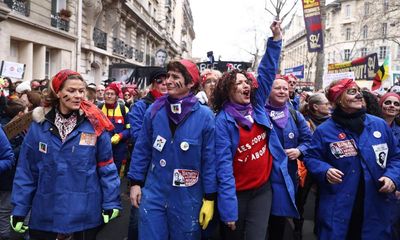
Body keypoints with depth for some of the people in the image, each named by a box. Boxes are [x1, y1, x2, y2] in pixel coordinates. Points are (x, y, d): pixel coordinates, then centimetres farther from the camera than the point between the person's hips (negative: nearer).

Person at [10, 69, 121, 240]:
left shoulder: (95, 124, -6)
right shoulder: (39, 125, -2)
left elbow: (106, 167, -3)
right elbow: (26, 170, 1)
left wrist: (111, 203, -7)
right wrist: (19, 210, 0)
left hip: (85, 214, -1)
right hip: (45, 215, 1)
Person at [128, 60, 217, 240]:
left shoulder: (204, 116, -11)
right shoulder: (154, 110, -3)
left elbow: (209, 159, -7)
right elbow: (142, 149, 4)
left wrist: (209, 198, -5)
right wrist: (136, 182, 3)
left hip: (187, 199, -1)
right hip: (153, 195, 2)